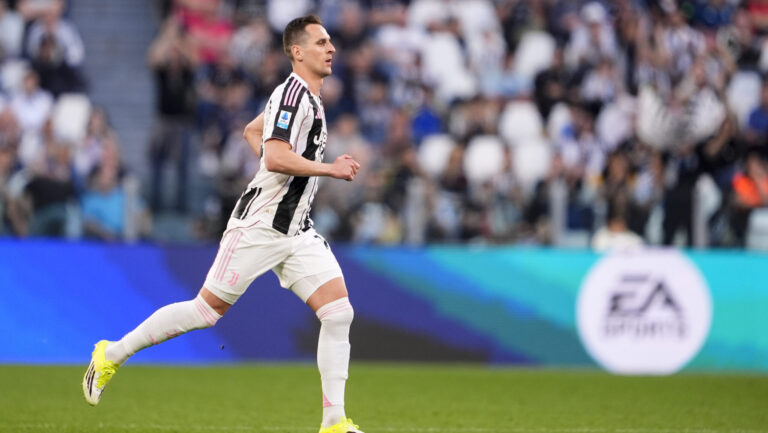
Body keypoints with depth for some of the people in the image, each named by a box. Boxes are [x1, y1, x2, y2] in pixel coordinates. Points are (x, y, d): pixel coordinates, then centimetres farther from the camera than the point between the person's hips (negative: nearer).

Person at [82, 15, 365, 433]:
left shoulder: (307, 96, 14)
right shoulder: (292, 93, -15)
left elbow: (252, 131, 29)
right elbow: (275, 158, -28)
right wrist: (330, 169, -20)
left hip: (296, 231, 9)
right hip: (259, 225, -9)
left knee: (339, 312, -6)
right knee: (207, 310, -2)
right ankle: (112, 354, 15)